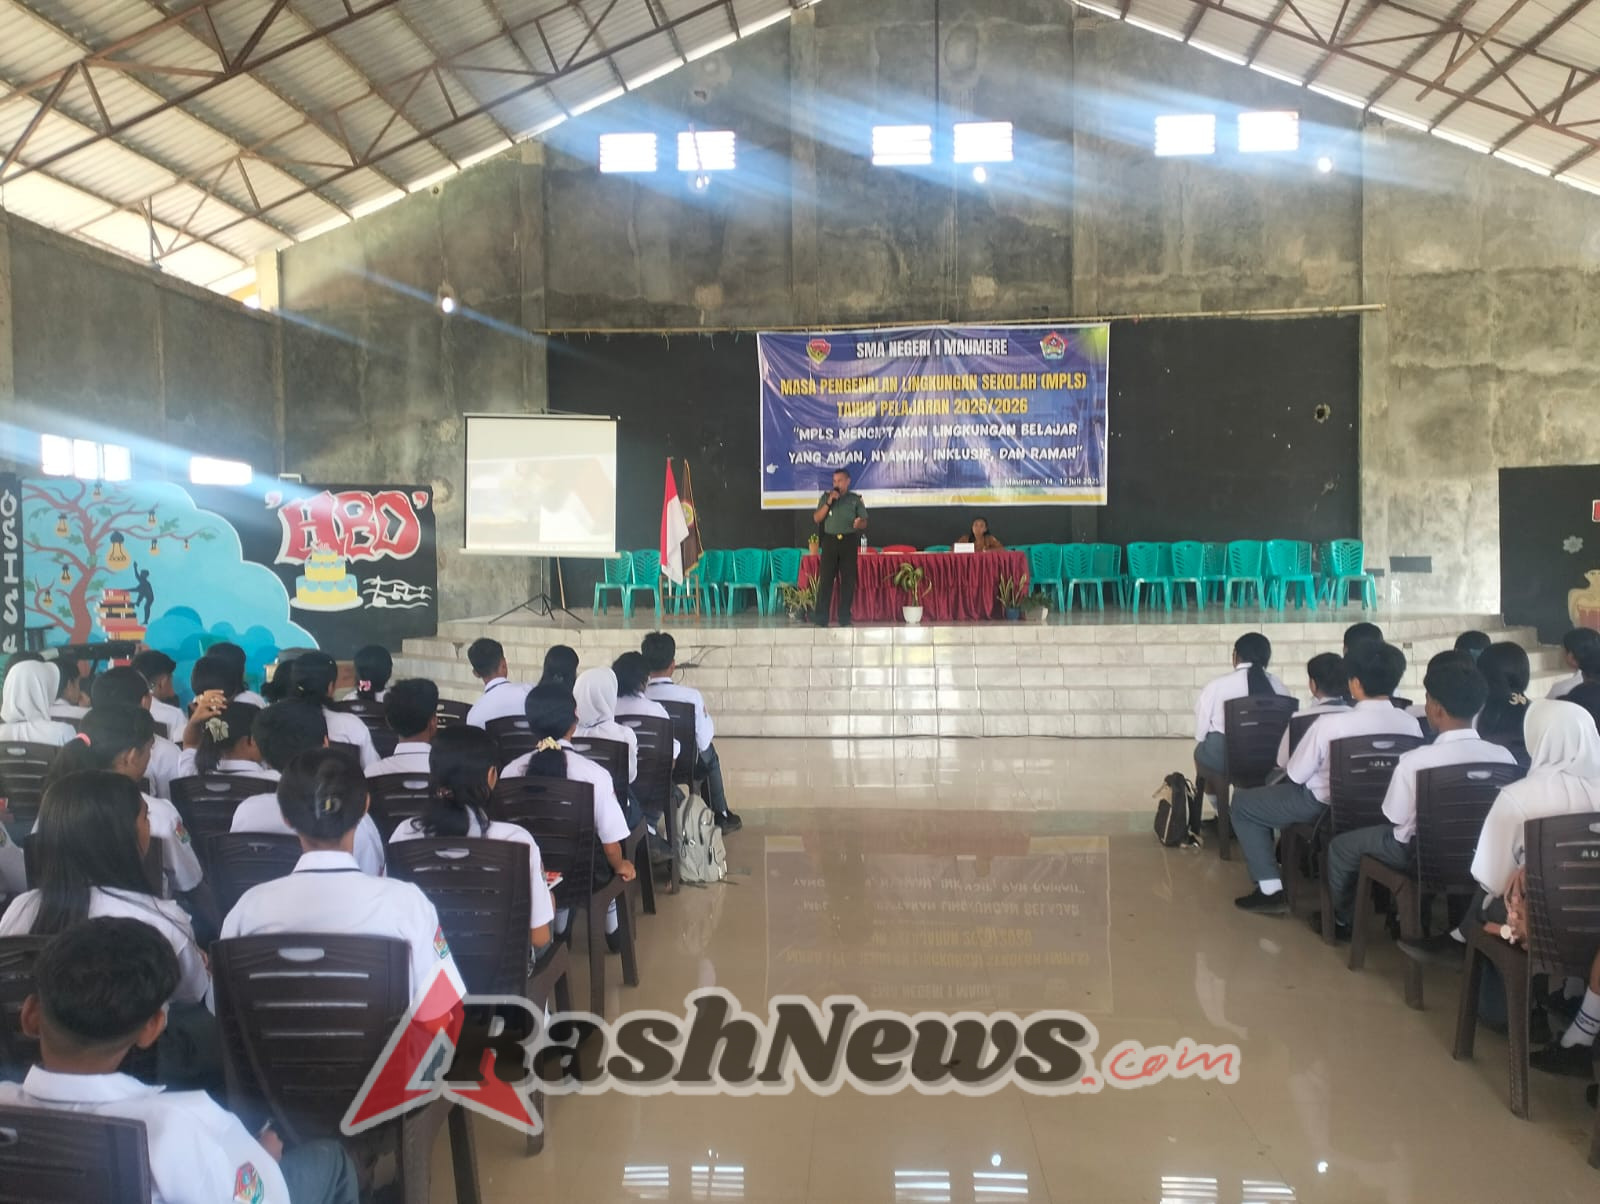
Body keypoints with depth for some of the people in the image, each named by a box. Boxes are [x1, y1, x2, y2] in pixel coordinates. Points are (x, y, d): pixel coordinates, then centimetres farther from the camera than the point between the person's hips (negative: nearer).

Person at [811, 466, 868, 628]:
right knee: (825, 580, -4)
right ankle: (821, 619, -2)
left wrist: (859, 524, -18)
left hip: (849, 542, 0)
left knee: (848, 580, 1)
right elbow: (817, 518, 3)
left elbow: (864, 523, 6)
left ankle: (845, 619, 8)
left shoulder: (855, 499, 8)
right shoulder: (825, 497, 11)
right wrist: (829, 502, -8)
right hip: (830, 541, 0)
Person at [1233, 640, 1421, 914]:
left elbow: (1296, 776, -15)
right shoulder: (1411, 724, -15)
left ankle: (1270, 890, 8)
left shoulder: (1331, 724, -28)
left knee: (1243, 803, 13)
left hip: (1326, 808, -6)